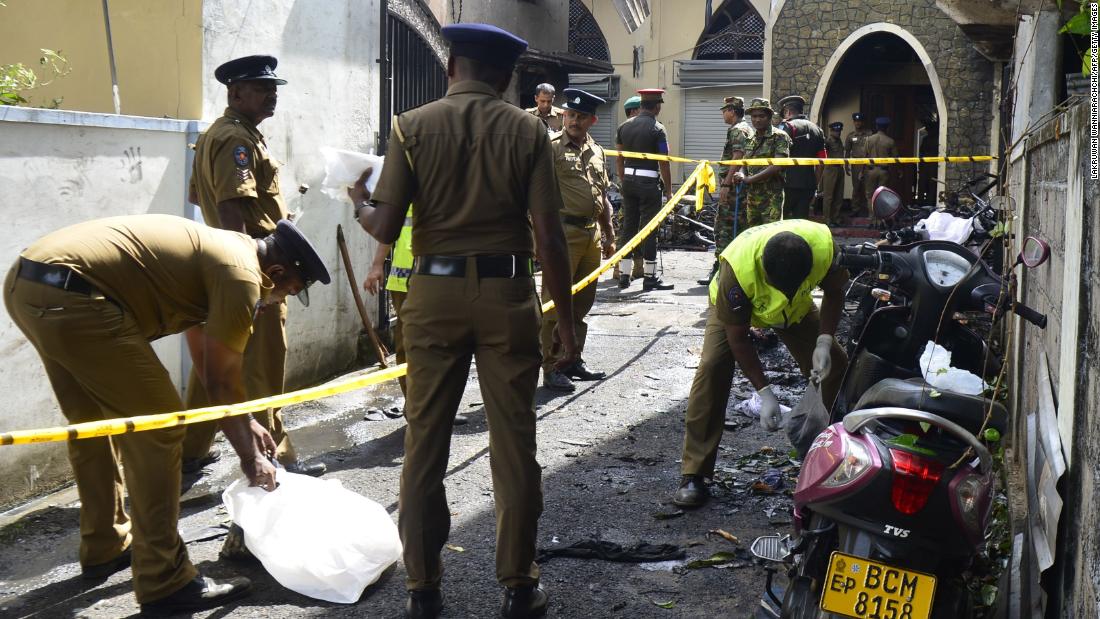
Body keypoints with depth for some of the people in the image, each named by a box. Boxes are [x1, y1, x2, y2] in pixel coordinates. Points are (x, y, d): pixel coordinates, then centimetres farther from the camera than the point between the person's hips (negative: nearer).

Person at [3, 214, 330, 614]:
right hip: (70, 296, -11)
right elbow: (221, 381, -2)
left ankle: (105, 548, 38)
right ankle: (164, 584, 4)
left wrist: (247, 424, 37)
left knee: (93, 424, 25)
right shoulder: (241, 273, -5)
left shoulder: (212, 252, 24)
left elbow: (206, 361, 33)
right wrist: (249, 456, 10)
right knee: (156, 429, -2)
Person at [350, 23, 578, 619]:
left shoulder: (413, 126, 0)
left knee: (424, 442, 10)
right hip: (508, 295, 0)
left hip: (434, 292, 1)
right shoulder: (526, 130, 0)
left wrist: (359, 204, 17)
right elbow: (549, 238, -5)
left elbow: (385, 228, -5)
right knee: (513, 443, 9)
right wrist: (564, 319, 3)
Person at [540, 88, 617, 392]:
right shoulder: (551, 147, -5)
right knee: (556, 303, -3)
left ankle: (574, 360, 25)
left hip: (592, 233, 7)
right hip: (563, 232, -7)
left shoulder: (597, 151, 16)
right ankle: (552, 368, 3)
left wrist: (609, 236, 22)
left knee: (582, 302, 14)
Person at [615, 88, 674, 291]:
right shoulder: (657, 129, -9)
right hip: (649, 183, -6)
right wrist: (668, 190, -3)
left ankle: (624, 275, 12)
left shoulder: (624, 126, 8)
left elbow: (618, 159, 11)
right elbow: (664, 163, -10)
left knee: (627, 226, 10)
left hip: (628, 180, 6)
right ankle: (650, 277, 2)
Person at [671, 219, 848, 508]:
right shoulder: (738, 267, -43)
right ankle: (694, 475, -18)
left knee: (836, 365, -5)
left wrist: (824, 341, -27)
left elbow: (834, 292, -12)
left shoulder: (824, 244, -35)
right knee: (712, 368, -23)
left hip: (798, 309, 4)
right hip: (734, 306, -3)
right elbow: (737, 338, -29)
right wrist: (764, 393, -31)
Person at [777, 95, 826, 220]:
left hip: (789, 185, -6)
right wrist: (816, 186, 22)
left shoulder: (787, 126, -4)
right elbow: (821, 163, 17)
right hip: (808, 185, 6)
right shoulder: (817, 130, 16)